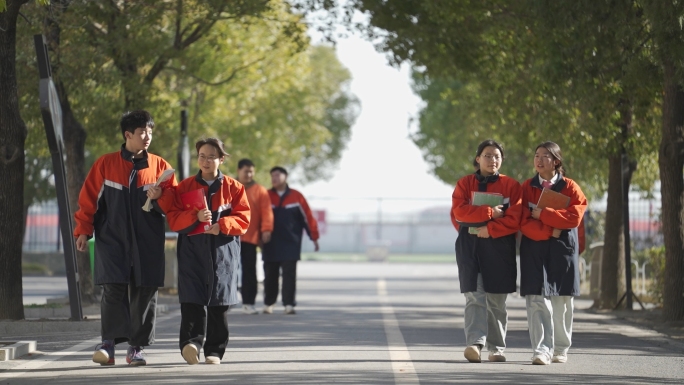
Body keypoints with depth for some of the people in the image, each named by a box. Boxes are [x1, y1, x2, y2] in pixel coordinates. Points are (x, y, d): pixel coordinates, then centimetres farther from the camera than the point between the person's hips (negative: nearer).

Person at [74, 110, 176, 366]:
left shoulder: (160, 166, 7)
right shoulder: (105, 164, 5)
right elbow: (88, 198, 7)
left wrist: (160, 198, -12)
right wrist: (83, 230, 2)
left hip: (148, 242, 1)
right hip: (112, 239, -1)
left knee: (145, 293, 1)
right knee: (114, 289, -12)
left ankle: (137, 347, 8)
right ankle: (108, 343, -7)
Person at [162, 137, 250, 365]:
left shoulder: (233, 187, 9)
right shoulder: (184, 187, 10)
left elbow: (243, 219, 3)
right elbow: (173, 219, 2)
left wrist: (222, 225, -14)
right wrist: (195, 217, -15)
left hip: (223, 251, 0)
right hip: (192, 250, 0)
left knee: (219, 302, 1)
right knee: (192, 299, -15)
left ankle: (215, 350, 8)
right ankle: (191, 342, -24)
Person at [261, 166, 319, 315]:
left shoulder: (296, 196, 1)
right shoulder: (266, 196, 5)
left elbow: (307, 217, 3)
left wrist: (314, 237, 3)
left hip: (291, 244, -2)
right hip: (270, 245, 2)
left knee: (289, 274, -5)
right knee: (270, 274, 6)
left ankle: (289, 304, -5)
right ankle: (268, 304, 16)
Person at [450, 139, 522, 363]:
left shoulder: (511, 185, 7)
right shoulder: (465, 184, 9)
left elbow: (514, 218, -3)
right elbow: (459, 211, -6)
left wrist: (489, 230, -12)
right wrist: (489, 212, -13)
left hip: (499, 247, 1)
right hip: (470, 246, 0)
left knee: (497, 300, 4)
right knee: (475, 296, -12)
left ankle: (497, 348, 11)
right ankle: (475, 344, -23)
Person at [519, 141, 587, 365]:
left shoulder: (569, 187, 4)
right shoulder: (527, 187, 7)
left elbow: (574, 216, -9)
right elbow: (524, 221, -2)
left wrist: (542, 214, -13)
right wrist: (550, 231, -16)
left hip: (563, 249, 0)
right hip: (534, 248, 0)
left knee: (562, 301, 4)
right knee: (537, 299, -11)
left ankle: (560, 350, 17)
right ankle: (542, 350, -16)